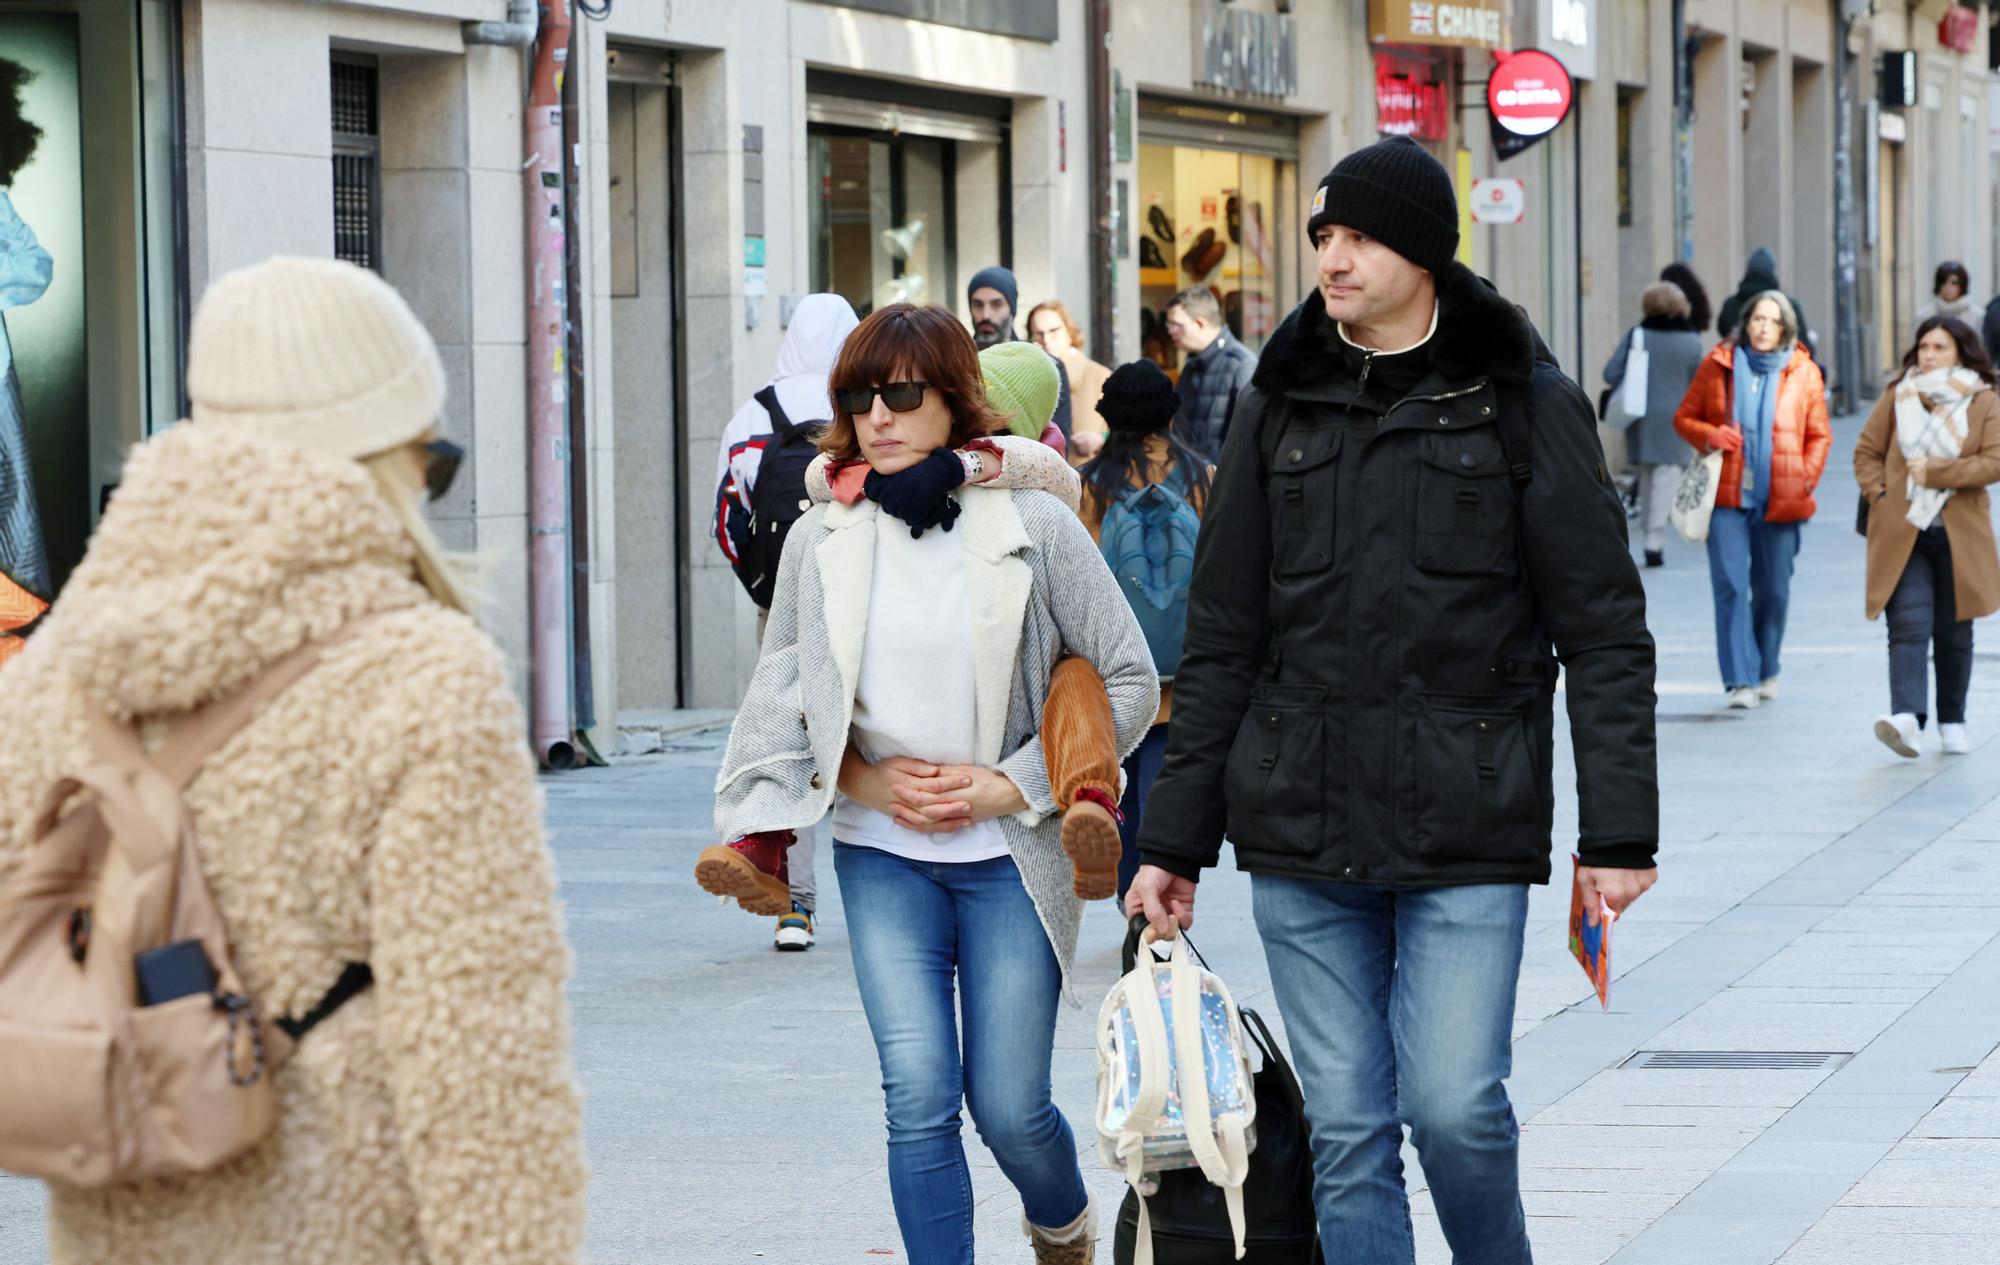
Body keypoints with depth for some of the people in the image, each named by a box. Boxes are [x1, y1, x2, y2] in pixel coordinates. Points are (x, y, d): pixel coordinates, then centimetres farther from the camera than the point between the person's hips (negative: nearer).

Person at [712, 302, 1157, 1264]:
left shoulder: (1033, 526, -6)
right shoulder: (821, 541, 1)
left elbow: (1130, 681, -1)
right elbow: (780, 696, 11)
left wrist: (1010, 787, -8)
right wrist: (870, 782, -5)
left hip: (1009, 851, -2)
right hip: (882, 858, 2)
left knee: (1008, 1107, 1)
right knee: (918, 1095, -11)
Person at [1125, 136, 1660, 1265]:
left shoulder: (1524, 404, 0)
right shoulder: (1281, 407, 9)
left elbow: (1605, 632, -1)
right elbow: (1222, 641, 12)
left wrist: (1619, 833, -8)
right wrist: (1174, 841, 8)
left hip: (1468, 830, -3)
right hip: (1302, 833, 3)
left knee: (1454, 1104, -10)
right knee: (1347, 1130, 3)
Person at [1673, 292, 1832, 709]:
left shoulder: (1804, 373, 7)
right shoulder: (1718, 365, 6)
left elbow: (1819, 436, 12)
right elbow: (1684, 417, 12)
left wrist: (1805, 479, -2)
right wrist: (1709, 436, -8)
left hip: (1779, 502, 1)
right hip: (1727, 497, -1)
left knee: (1774, 591, 7)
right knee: (1730, 586, -10)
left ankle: (1766, 671, 26)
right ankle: (1740, 680, -10)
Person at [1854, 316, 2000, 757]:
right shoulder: (1896, 398, 6)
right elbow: (1867, 451, 12)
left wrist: (1934, 472, -16)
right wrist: (1879, 493, -3)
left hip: (1958, 535, 0)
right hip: (1901, 535, 0)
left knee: (1954, 633, 9)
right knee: (1909, 626, -15)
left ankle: (1952, 723, 22)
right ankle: (1906, 716, -30)